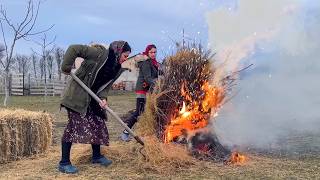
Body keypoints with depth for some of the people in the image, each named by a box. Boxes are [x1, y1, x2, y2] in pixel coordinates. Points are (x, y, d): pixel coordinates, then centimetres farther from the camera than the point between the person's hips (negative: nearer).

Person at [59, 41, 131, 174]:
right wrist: (66, 68, -22)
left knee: (98, 124, 11)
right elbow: (74, 49, -21)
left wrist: (103, 97, -16)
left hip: (93, 98, 8)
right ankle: (64, 163, -3)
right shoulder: (99, 53, -19)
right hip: (77, 95, -8)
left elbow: (106, 84, 3)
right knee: (74, 124, -10)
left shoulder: (117, 69, 4)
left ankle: (96, 156, 29)